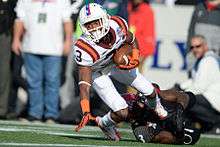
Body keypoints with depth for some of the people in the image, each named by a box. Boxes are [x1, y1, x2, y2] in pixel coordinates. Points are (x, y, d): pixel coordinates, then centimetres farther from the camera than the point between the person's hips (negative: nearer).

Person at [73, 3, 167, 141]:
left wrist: (135, 58, -22)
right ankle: (104, 124, 20)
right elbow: (84, 84, -37)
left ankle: (156, 105, 47)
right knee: (122, 113, -15)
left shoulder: (117, 25, -28)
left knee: (149, 92, 9)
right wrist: (86, 112, -45)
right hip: (97, 72, -4)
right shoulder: (84, 49, -39)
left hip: (117, 62, 4)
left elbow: (132, 41, -4)